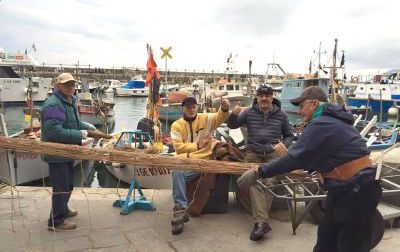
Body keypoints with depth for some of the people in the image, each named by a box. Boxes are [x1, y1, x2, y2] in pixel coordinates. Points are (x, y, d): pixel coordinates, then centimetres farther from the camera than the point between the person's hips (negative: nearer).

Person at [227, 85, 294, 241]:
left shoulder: (281, 115, 12)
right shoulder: (249, 112, 11)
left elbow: (289, 136, 19)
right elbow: (232, 125, 12)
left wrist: (283, 144, -3)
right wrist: (234, 115, -10)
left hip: (273, 153, 0)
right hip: (253, 153, 1)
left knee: (268, 182, -22)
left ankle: (259, 220, -15)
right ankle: (262, 221, -28)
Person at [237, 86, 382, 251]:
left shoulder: (321, 125, -21)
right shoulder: (330, 120, 11)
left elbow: (295, 157, -23)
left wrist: (259, 172, -19)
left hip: (357, 190, -10)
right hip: (345, 188, 10)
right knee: (326, 238, 18)